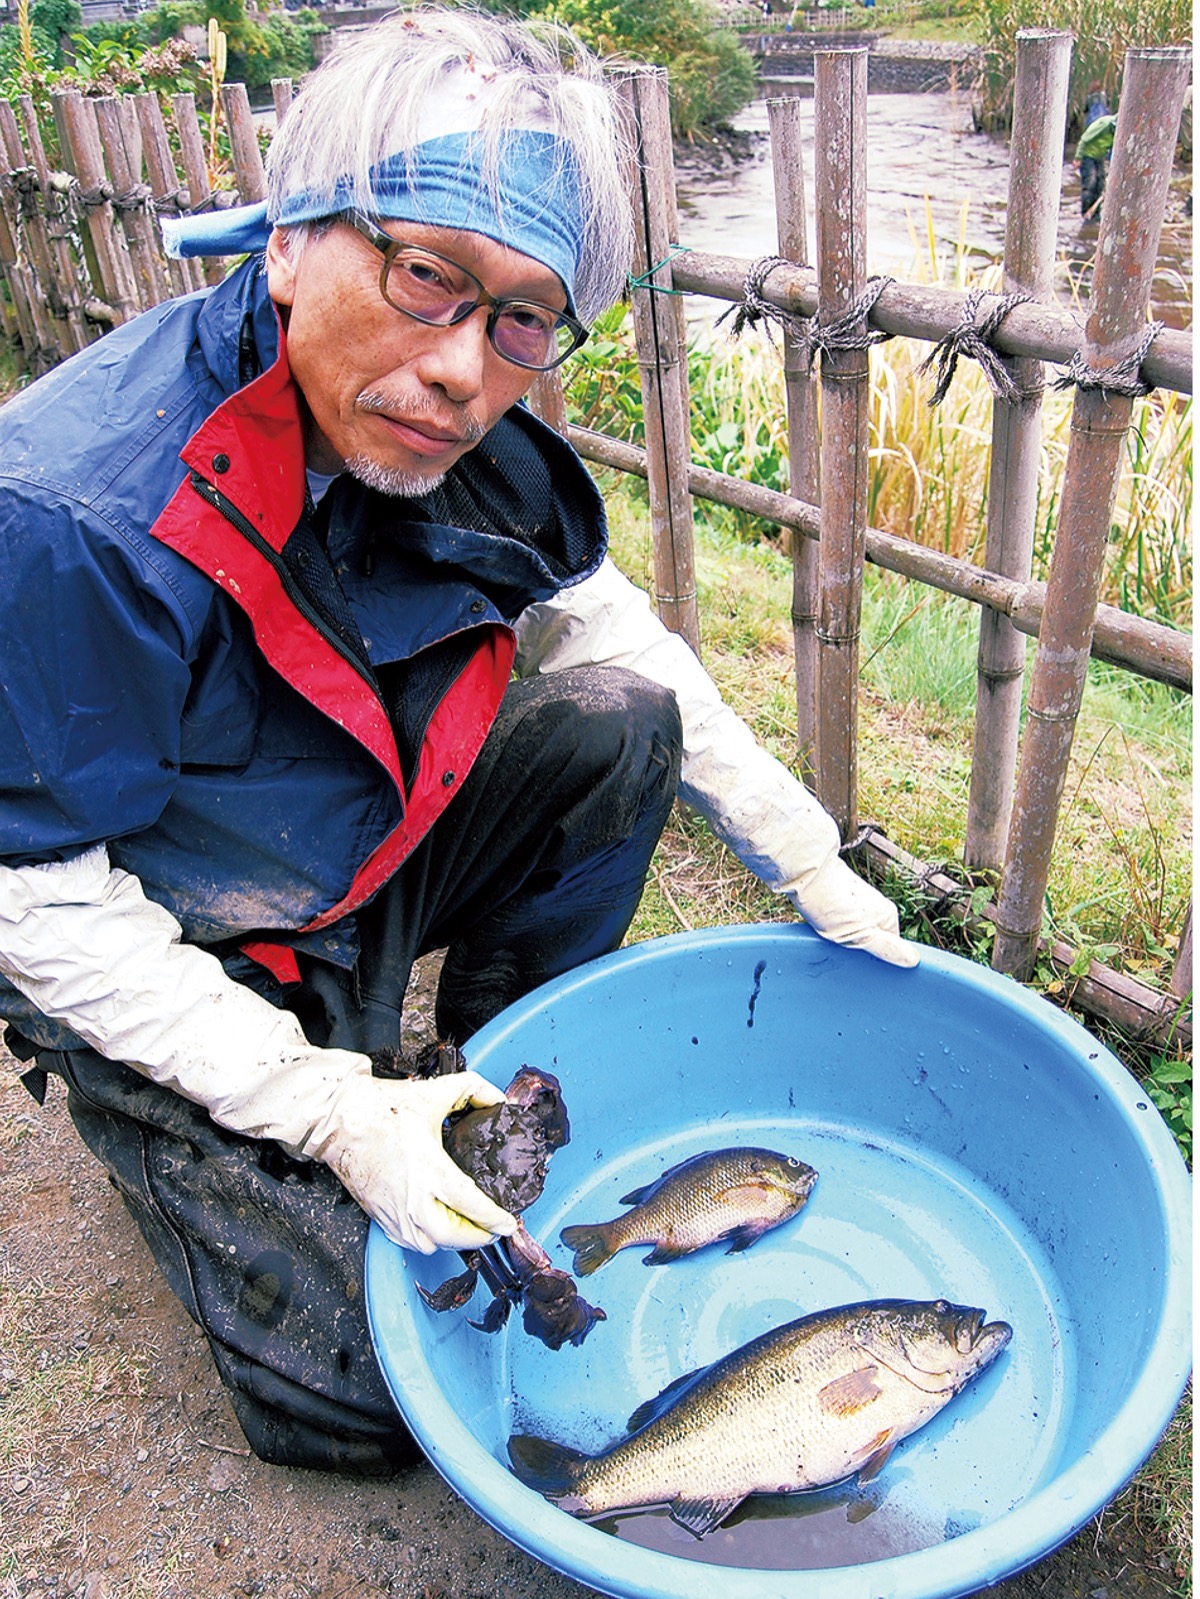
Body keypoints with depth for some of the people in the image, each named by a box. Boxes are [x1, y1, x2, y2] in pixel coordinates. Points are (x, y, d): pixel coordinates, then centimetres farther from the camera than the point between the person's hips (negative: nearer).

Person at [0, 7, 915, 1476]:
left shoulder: (469, 434, -12)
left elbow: (607, 624, 0)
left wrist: (806, 862, -3)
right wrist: (328, 1110, -27)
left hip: (380, 849, 6)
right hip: (173, 970, -5)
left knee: (621, 720, -11)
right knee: (369, 1390, -10)